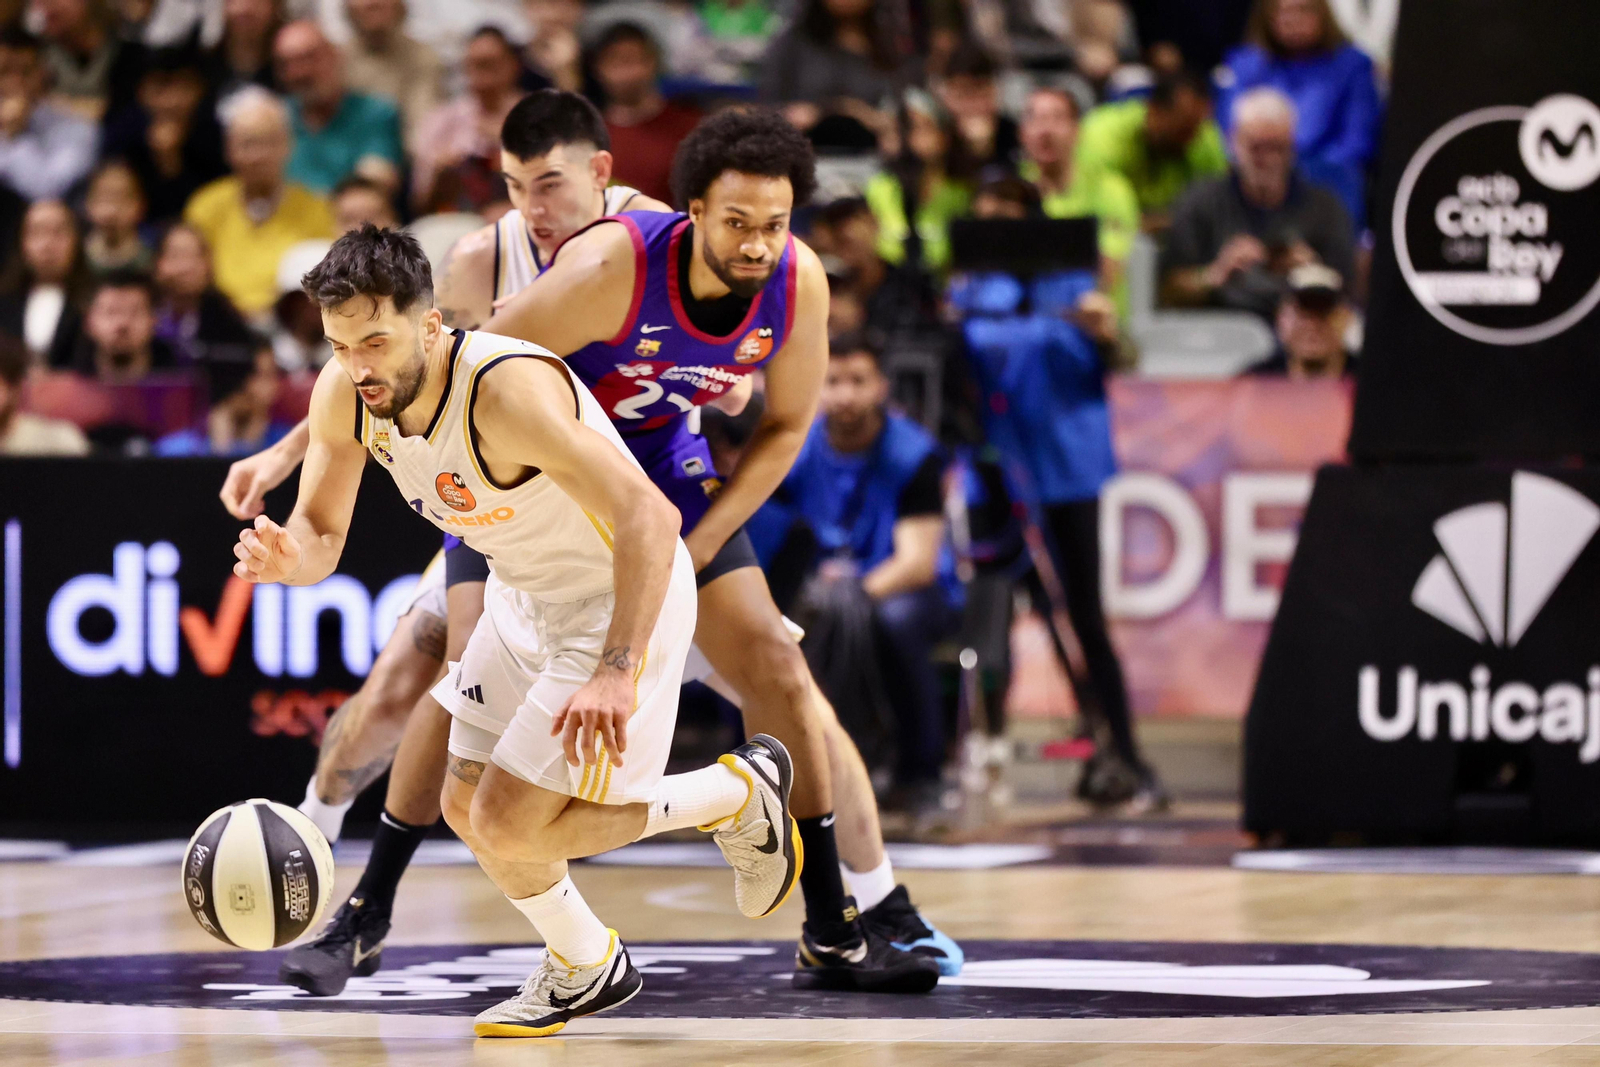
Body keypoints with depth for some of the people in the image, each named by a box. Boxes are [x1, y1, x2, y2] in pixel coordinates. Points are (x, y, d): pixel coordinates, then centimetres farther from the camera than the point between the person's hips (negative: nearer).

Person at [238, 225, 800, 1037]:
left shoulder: (506, 391, -35)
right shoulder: (345, 394, -13)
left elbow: (649, 518, -39)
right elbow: (320, 533, -1)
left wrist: (616, 674, -46)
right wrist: (286, 558, -26)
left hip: (625, 601, -8)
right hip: (524, 596, 8)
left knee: (508, 826, -12)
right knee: (468, 808, 11)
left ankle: (742, 793, 7)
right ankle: (584, 969, 36)